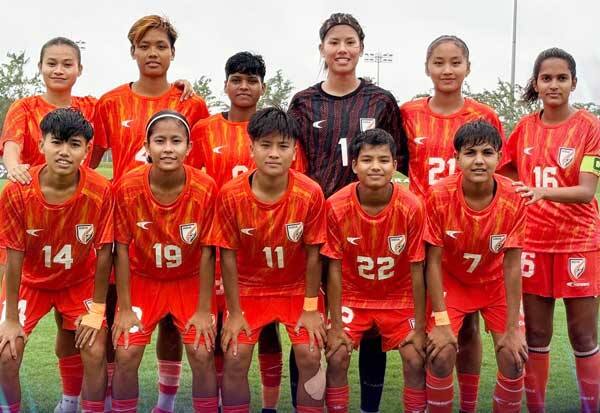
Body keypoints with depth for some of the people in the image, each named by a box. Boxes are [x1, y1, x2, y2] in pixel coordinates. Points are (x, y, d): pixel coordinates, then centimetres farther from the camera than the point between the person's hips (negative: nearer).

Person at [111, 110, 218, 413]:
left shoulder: (206, 188, -22)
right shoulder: (128, 187, -21)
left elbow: (206, 251, -13)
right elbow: (122, 249, -12)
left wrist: (204, 310, -10)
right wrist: (125, 309, -9)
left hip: (190, 281, 0)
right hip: (143, 280, 1)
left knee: (202, 354, -8)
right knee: (125, 355, -6)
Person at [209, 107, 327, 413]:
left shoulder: (310, 193, -22)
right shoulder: (230, 194, -21)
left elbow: (313, 254, -12)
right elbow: (228, 255, -12)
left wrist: (310, 308, -7)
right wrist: (234, 312, -8)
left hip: (297, 287, 0)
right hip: (249, 287, 0)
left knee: (310, 356, -10)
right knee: (235, 357, -9)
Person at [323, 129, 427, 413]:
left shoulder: (411, 207, -21)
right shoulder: (337, 206, -20)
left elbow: (416, 270, -13)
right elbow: (334, 268, -13)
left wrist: (419, 327, -11)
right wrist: (336, 325, -12)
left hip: (399, 298, 0)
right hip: (353, 295, 0)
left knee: (416, 361, -9)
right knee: (336, 359, -11)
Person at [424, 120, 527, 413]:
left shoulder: (513, 199, -22)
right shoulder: (439, 196, -25)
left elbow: (512, 265, -16)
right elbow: (433, 261, -18)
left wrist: (512, 328, -16)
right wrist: (441, 322, -20)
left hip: (495, 282, 2)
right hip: (451, 281, -1)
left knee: (513, 358, -9)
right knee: (441, 354, -17)